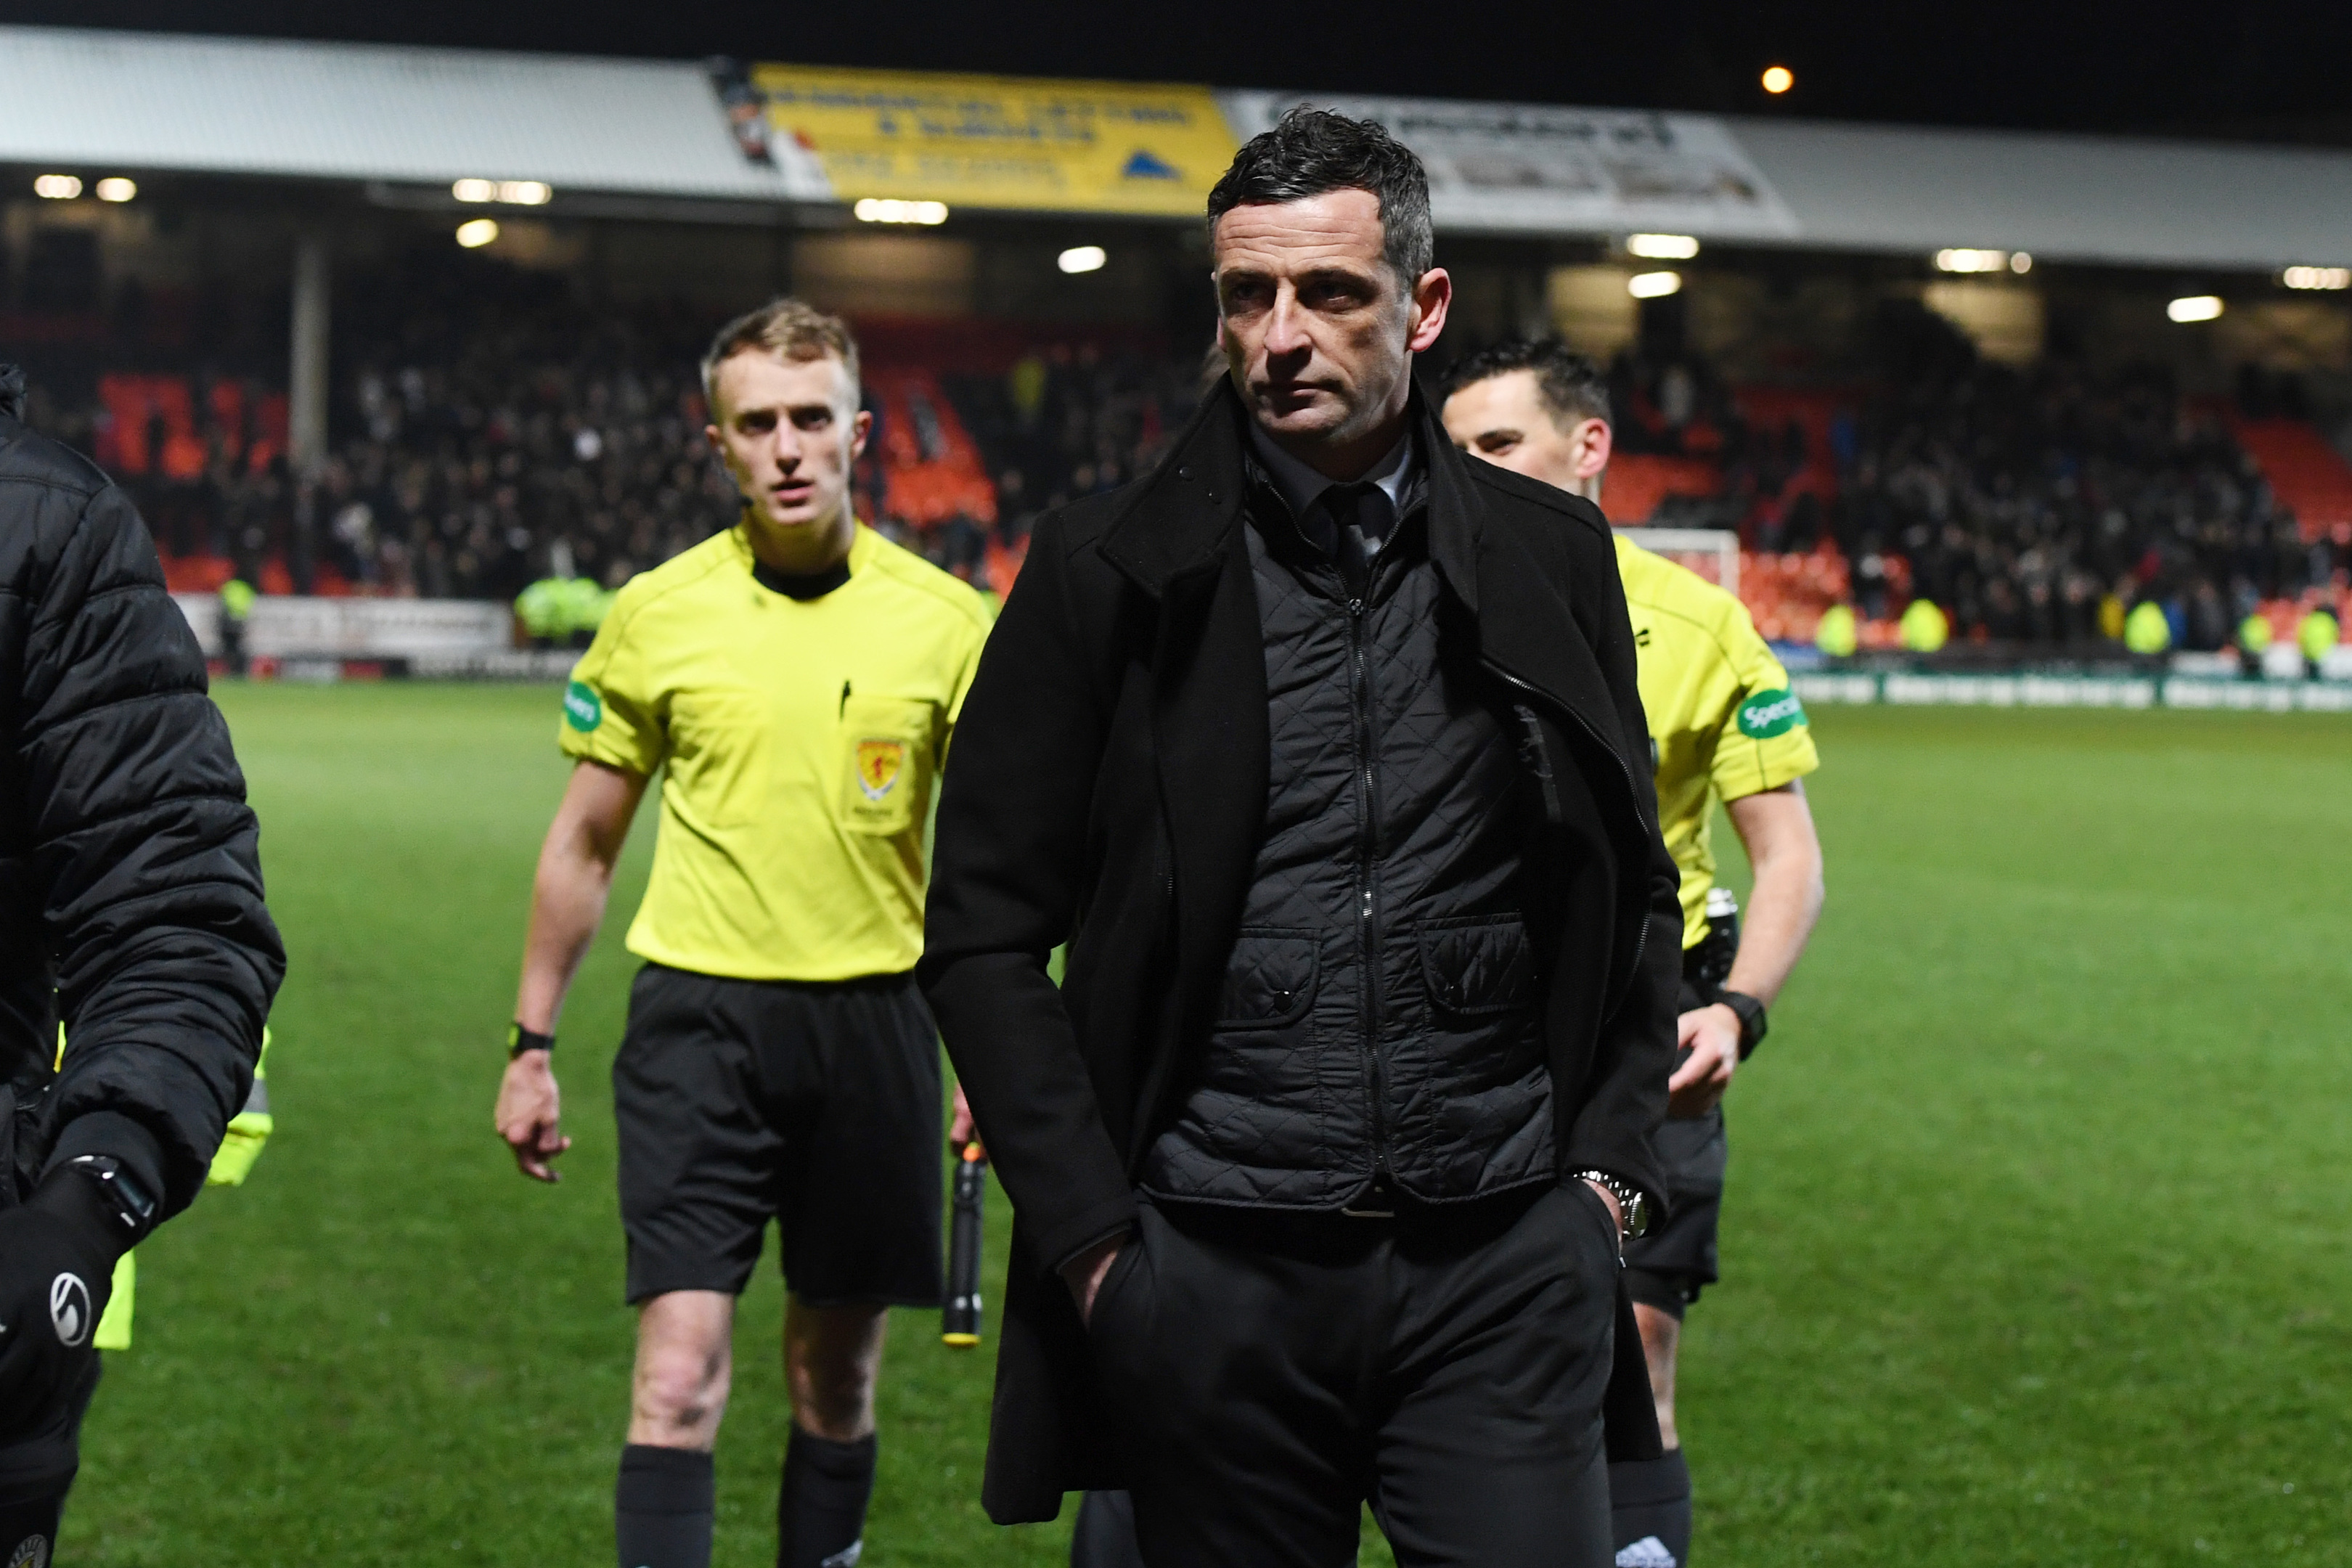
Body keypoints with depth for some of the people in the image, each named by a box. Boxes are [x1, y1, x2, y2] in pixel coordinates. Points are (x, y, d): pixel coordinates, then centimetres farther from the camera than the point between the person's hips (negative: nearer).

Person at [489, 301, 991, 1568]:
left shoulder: (946, 621, 0)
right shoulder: (655, 615, 0)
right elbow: (584, 843, 10)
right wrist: (532, 1045, 9)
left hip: (874, 1019, 1)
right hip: (699, 1013, -1)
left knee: (837, 1374, 11)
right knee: (678, 1376, -11)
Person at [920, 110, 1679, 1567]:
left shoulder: (1549, 557, 7)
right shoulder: (1114, 569, 0)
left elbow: (1636, 890, 16)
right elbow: (985, 929, 2)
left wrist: (1610, 1163, 5)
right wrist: (1088, 1232, -5)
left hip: (1504, 1258, 1)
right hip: (1215, 1273, -1)